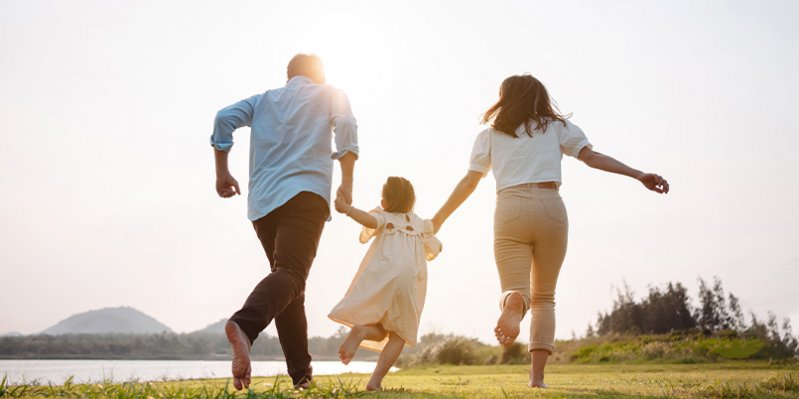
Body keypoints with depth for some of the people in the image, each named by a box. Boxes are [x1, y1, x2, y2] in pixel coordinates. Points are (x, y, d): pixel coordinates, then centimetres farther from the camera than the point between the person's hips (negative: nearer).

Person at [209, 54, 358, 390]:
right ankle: (244, 325, -51)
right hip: (305, 194, -5)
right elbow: (346, 127, -2)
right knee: (290, 273, -21)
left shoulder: (263, 100, 25)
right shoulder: (330, 95, 18)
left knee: (289, 281, 13)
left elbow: (225, 118, 8)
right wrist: (347, 182, 1)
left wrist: (222, 172, 11)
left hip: (262, 201, 5)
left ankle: (301, 374, 10)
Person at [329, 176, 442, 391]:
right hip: (410, 280, 1)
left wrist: (347, 209, -9)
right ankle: (376, 379, -10)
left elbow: (370, 221, -14)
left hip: (381, 275, -1)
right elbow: (434, 251, 35)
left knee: (379, 331, 10)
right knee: (399, 334, 8)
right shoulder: (421, 224, 23)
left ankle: (360, 330, -26)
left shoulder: (383, 216, 11)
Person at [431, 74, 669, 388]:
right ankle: (537, 375, -1)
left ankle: (514, 303, -42)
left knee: (514, 289, -2)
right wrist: (639, 175, 2)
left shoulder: (490, 135, 16)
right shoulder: (556, 126, 16)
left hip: (510, 209, -1)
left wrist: (439, 219, 20)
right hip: (550, 208, 1)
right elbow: (591, 156, 4)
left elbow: (468, 183, 11)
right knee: (544, 297, 12)